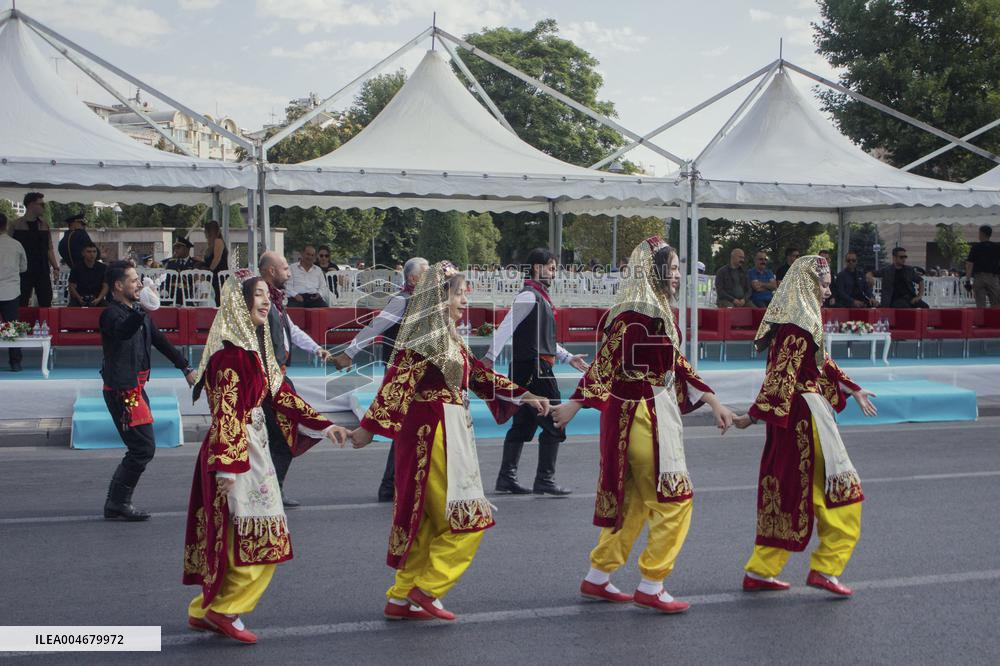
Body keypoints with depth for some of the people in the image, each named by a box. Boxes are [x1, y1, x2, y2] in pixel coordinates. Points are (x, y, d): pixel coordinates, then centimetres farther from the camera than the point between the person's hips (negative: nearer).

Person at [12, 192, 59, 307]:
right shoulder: (16, 225, 0)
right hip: (23, 272, -3)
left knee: (46, 304, 0)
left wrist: (55, 267, 3)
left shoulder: (44, 225, 11)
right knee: (22, 306, -1)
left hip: (43, 272, 3)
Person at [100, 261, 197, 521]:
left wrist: (185, 367, 20)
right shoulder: (112, 313, -16)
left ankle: (117, 503, 19)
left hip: (135, 387, 10)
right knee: (144, 448, -11)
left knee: (141, 448, 13)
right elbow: (123, 331, -40)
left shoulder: (137, 312, 15)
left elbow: (159, 340, 22)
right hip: (122, 389, -10)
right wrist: (142, 311, -59)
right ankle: (118, 503, -3)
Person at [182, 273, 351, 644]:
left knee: (235, 537, 13)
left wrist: (324, 426, 15)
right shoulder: (231, 351, -16)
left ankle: (205, 610, 21)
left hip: (252, 446, 9)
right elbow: (225, 410, -20)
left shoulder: (254, 346, 14)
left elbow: (280, 393, 17)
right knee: (260, 535, -5)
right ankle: (222, 610, 4)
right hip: (234, 450, -9)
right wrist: (226, 466, -24)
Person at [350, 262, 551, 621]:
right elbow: (397, 382, -20)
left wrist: (523, 396, 18)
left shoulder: (449, 338, 16)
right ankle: (426, 590, 1)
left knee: (428, 521, 12)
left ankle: (402, 598, 17)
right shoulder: (423, 337, -13)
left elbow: (479, 374, 20)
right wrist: (370, 426, -25)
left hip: (451, 434, 9)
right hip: (432, 433, -9)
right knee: (466, 518, -5)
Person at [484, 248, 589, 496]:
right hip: (532, 368, -10)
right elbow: (507, 327, -20)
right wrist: (490, 356, -28)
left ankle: (506, 478, 17)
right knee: (553, 425, -8)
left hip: (538, 369, 10)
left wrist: (568, 357, 26)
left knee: (523, 425, 13)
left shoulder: (541, 297, 20)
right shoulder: (528, 297, -11)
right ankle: (544, 480, -5)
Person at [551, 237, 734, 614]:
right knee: (674, 498, -4)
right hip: (640, 415, -10)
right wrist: (575, 404, -26)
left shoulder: (660, 313, 13)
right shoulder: (636, 314, -17)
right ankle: (651, 587, 4)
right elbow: (605, 363, -22)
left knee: (635, 500, 15)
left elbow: (677, 366, 18)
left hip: (655, 415, 10)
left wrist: (712, 401, 16)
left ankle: (598, 578, 24)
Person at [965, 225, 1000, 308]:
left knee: (980, 305, 0)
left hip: (979, 277, -1)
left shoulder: (976, 247, 0)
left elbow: (969, 264, -5)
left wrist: (967, 280, -4)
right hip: (993, 277, 1)